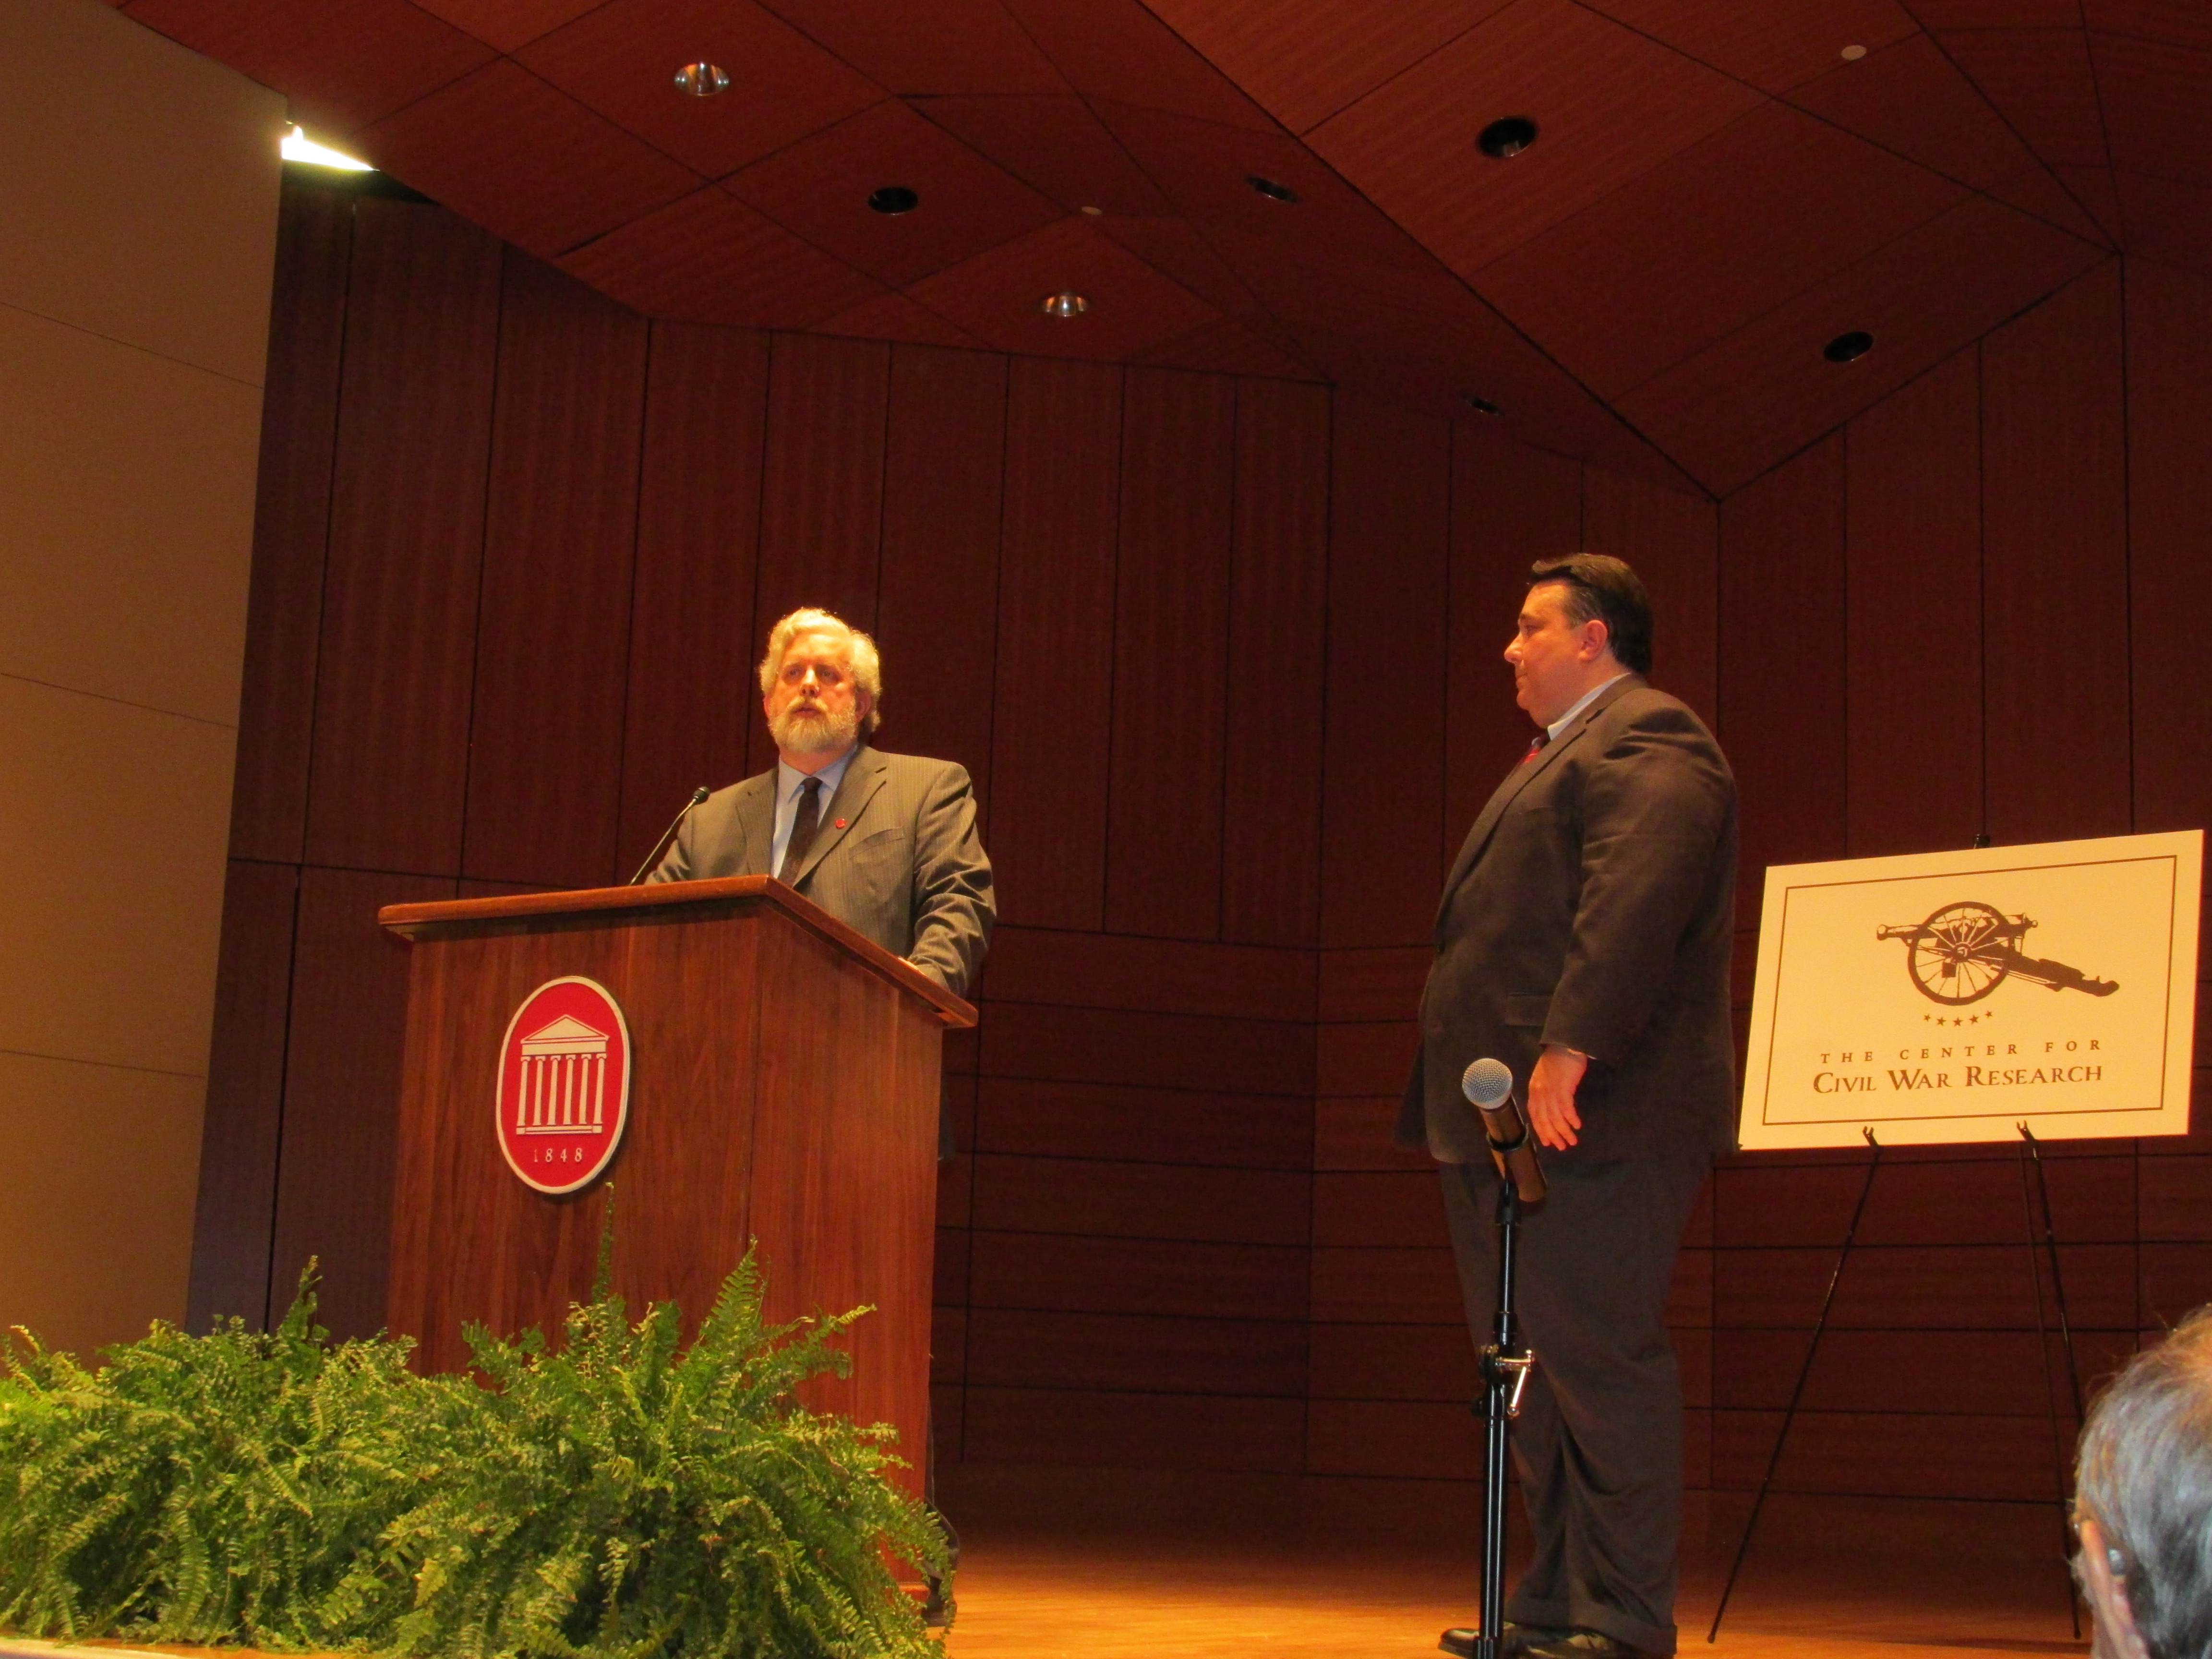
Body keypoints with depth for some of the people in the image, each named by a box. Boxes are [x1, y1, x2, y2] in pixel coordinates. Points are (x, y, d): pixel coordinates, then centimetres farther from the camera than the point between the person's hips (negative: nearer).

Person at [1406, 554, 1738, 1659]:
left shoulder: (1646, 741, -7)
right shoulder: (1562, 753, 26)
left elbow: (1633, 902, -22)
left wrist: (1566, 1052, -29)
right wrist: (1463, 1103, 20)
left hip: (1589, 1115, -11)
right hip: (1508, 1118, 11)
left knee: (1598, 1361, -7)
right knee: (1529, 1368, 13)